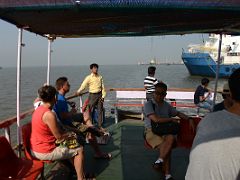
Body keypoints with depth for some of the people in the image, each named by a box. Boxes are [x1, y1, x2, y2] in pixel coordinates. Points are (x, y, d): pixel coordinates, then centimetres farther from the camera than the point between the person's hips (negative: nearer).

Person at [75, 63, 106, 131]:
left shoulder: (100, 77, 7)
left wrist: (103, 96, 3)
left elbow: (103, 87, 9)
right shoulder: (89, 77, -5)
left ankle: (100, 126, 17)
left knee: (100, 110, 7)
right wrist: (78, 92, -23)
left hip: (99, 94, 4)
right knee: (90, 110, -1)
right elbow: (83, 85, -12)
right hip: (92, 95, -4)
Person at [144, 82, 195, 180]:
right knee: (165, 146, -28)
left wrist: (189, 119, 10)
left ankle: (159, 161, -22)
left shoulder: (166, 105, 15)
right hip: (151, 131, -5)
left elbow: (178, 113, 26)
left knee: (171, 138, -28)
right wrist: (171, 119, -5)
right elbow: (156, 119, -16)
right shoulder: (148, 104, -5)